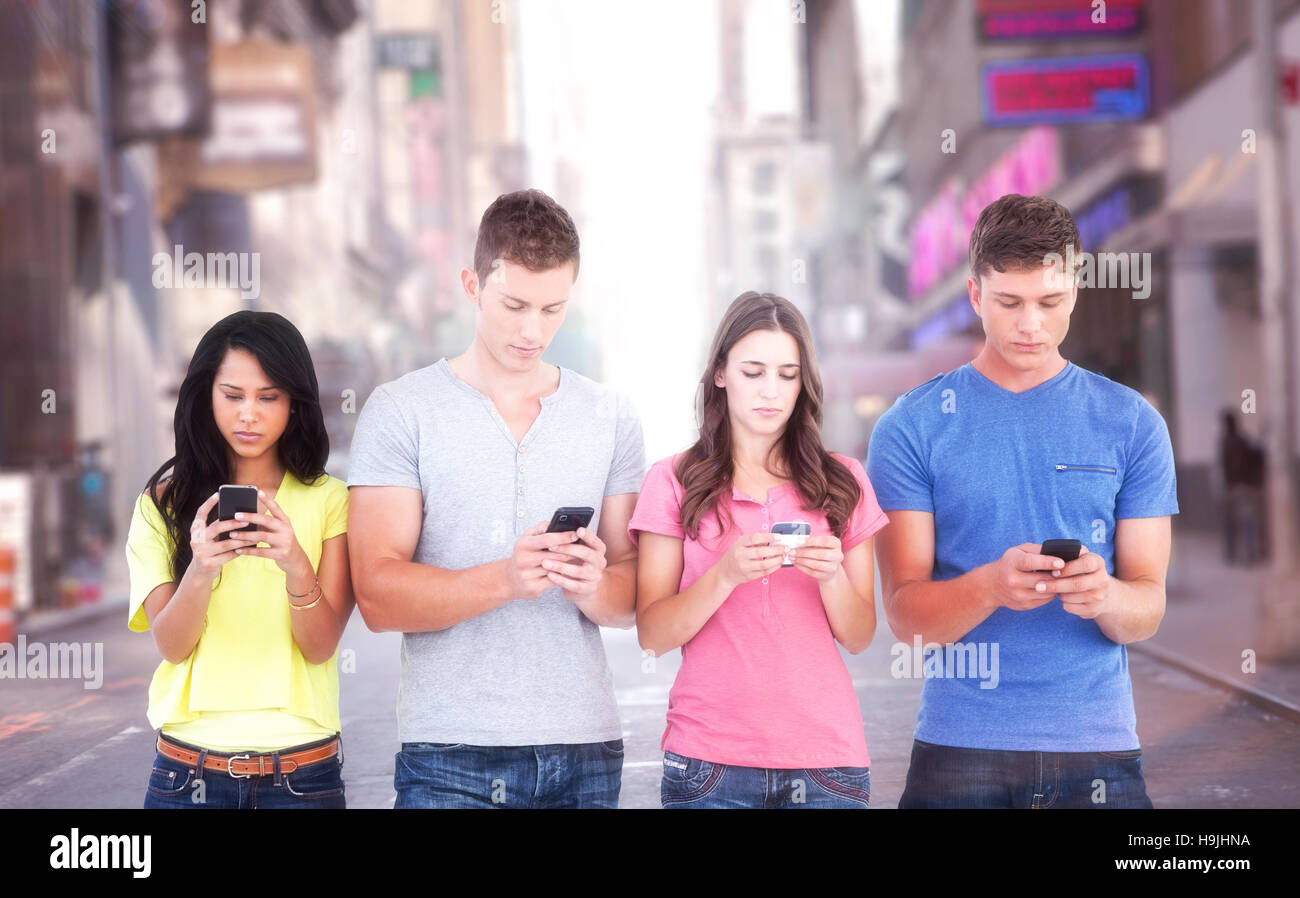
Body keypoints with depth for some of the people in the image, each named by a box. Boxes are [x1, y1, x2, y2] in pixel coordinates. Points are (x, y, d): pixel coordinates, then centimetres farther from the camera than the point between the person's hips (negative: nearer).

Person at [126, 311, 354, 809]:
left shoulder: (330, 501, 0)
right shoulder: (164, 501, 3)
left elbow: (320, 647, -8)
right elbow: (171, 644, -6)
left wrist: (297, 568, -27)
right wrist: (201, 571, -25)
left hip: (302, 768, 0)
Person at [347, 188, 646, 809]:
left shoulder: (611, 419, 9)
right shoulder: (400, 411, -1)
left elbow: (633, 598, 8)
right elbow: (378, 597, -9)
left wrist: (593, 586, -14)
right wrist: (506, 579, -23)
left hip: (587, 748, 3)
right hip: (453, 753, -3)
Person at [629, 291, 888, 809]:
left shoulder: (842, 483, 8)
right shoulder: (674, 483, 2)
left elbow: (858, 637, 6)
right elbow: (652, 636, -4)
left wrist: (831, 575, -14)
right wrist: (727, 573, -19)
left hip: (824, 758, 2)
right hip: (709, 763, -1)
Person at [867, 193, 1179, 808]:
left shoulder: (1131, 423, 5)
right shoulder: (912, 427, 0)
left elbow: (1147, 611, 2)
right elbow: (904, 614, -5)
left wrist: (1106, 596, -20)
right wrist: (990, 586, -24)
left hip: (1099, 748, 1)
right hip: (959, 749, -1)